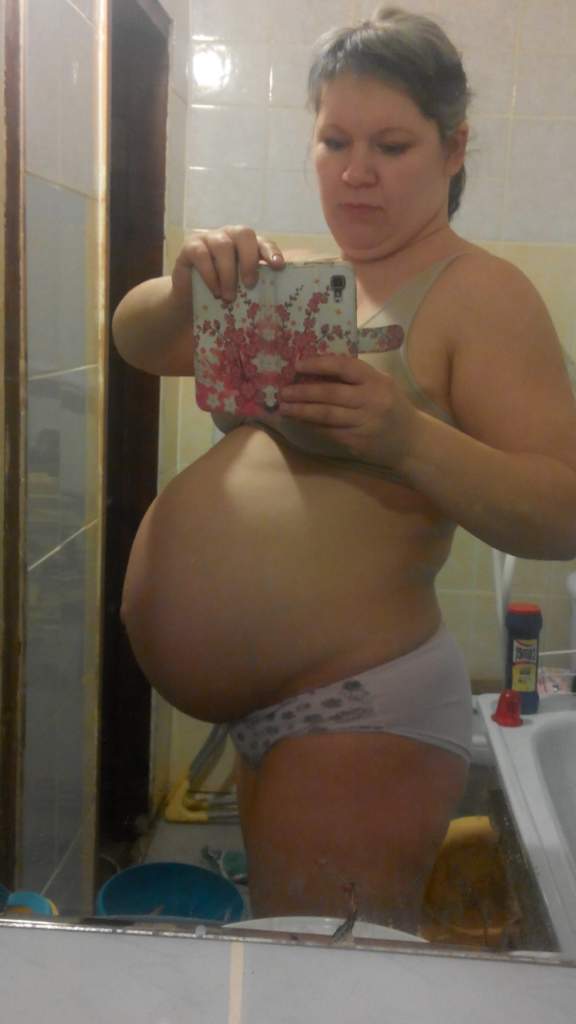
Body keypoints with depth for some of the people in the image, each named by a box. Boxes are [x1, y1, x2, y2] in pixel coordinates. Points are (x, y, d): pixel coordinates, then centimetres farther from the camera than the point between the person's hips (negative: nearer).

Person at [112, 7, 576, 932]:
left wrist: (406, 438, -33)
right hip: (272, 714, 8)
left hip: (359, 714, -8)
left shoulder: (478, 292, -12)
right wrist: (190, 288, -15)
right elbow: (136, 342, 6)